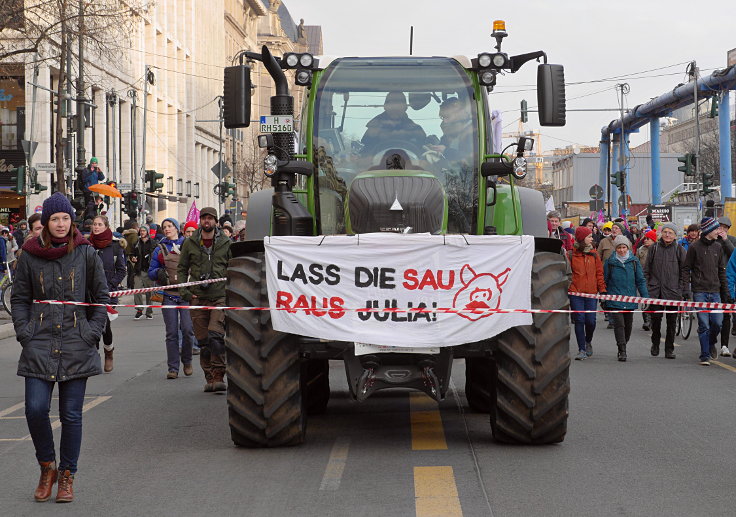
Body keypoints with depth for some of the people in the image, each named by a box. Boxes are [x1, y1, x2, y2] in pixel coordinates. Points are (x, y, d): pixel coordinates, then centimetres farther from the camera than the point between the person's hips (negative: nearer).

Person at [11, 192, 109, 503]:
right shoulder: (29, 255, 4)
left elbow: (101, 297, 9)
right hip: (40, 344, 0)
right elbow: (19, 299, 11)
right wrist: (24, 333, -1)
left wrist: (92, 333, 0)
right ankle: (47, 468, 13)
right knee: (36, 409, -9)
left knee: (71, 414, 2)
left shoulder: (85, 253, 3)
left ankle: (67, 476, 16)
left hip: (76, 346, 0)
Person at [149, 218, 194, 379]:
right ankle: (173, 368, 4)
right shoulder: (160, 249, 14)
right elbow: (151, 272, 15)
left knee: (187, 329, -10)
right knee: (171, 333, -1)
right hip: (169, 295, 1)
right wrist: (159, 272, -6)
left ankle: (187, 362, 12)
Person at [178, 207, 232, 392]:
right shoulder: (190, 243, 8)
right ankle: (209, 378, 14)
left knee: (216, 336, -17)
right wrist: (184, 290, 2)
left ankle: (219, 376, -13)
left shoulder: (226, 243, 6)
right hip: (198, 298, 2)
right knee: (203, 340, 4)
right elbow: (182, 268, 13)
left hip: (220, 297, -2)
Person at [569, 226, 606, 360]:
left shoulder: (594, 255, 9)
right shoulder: (571, 254, -2)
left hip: (591, 293, 2)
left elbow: (599, 273, 11)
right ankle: (582, 350, 3)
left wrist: (602, 289, 4)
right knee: (579, 320, -4)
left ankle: (588, 341, 30)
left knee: (591, 321, 0)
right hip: (575, 293, -2)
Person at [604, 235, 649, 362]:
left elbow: (640, 280, 7)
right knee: (619, 324, -13)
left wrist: (645, 297, 1)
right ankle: (622, 351, -15)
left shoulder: (634, 261, 4)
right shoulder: (610, 262, 1)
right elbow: (604, 280, 7)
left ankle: (622, 346, 31)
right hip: (614, 300, -3)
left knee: (628, 326, 12)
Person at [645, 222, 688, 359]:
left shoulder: (680, 250, 2)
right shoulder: (654, 248, 5)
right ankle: (655, 344, 27)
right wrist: (645, 288, 2)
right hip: (655, 290, 1)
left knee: (672, 321, 3)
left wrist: (684, 291, -2)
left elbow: (684, 271, 3)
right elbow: (646, 269, 8)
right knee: (655, 319, 5)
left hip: (673, 291, -1)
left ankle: (669, 349, 11)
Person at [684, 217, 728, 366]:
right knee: (704, 324, -6)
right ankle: (705, 355, 1)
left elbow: (722, 270, 16)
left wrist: (725, 291, 12)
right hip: (699, 292, -4)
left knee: (717, 322, -2)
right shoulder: (694, 247, -2)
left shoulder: (718, 247, 11)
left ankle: (710, 344, 26)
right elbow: (687, 268, 1)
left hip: (715, 292, 4)